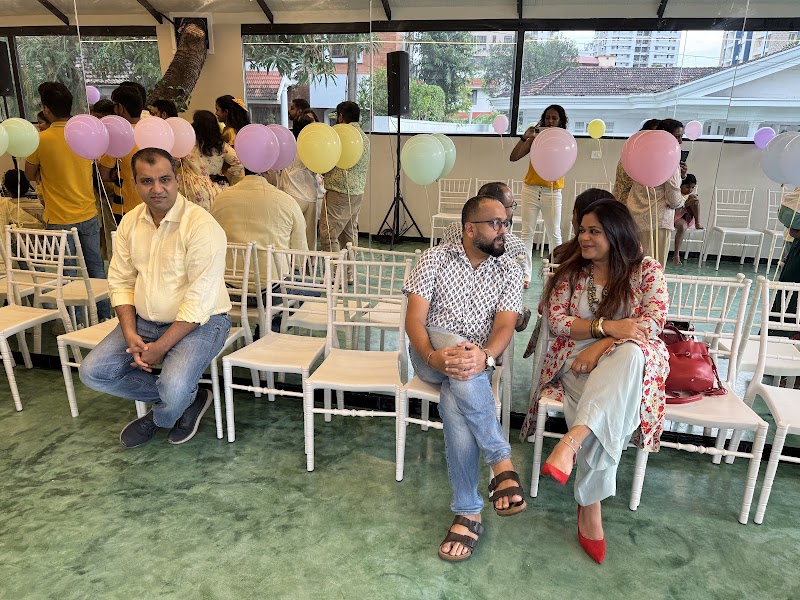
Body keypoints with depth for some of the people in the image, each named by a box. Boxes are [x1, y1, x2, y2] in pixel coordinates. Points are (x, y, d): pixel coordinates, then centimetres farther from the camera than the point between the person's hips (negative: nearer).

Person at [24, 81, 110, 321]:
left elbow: (30, 175, 2)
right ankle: (104, 316, 20)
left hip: (59, 220, -3)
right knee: (95, 267, 13)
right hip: (88, 215, 4)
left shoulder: (41, 139, -12)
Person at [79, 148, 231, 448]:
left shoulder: (201, 226, -19)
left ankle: (158, 418, 12)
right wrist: (130, 334, -9)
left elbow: (199, 301, -21)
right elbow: (120, 282, 6)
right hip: (143, 321, 7)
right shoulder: (130, 223, 3)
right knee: (92, 372, -4)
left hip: (198, 323, -7)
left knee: (173, 388, -29)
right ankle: (189, 398, 7)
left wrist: (160, 348, -20)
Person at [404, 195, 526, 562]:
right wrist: (433, 356, -30)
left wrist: (484, 357, -32)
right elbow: (414, 319, -8)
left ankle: (468, 512, -23)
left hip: (477, 359, 1)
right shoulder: (435, 258, 0)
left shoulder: (509, 270, 5)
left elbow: (504, 327, -7)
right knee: (459, 362, -38)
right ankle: (502, 462, -30)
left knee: (454, 403, -35)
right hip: (431, 352, 0)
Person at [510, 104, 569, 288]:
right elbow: (513, 157, -4)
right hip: (531, 189, 1)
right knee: (527, 232, 0)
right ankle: (525, 273, 4)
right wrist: (525, 137, -14)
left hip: (552, 192, -1)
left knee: (554, 234, 4)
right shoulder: (535, 138, 3)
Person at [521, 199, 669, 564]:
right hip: (576, 358, 1)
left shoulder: (647, 271, 5)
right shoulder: (570, 271, 9)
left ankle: (571, 442, -53)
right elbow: (556, 320, 0)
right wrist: (606, 326, -17)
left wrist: (600, 347, -20)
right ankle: (590, 509, -29)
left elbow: (652, 321, -8)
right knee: (603, 413, -34)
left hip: (630, 358, -1)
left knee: (629, 352, -41)